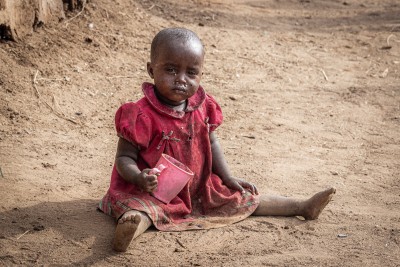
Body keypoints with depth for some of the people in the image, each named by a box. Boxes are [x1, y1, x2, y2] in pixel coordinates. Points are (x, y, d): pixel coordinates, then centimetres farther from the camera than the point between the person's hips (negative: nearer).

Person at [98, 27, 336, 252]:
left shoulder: (202, 108, -1)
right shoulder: (142, 115, -21)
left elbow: (211, 143, 13)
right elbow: (124, 158, -17)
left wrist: (229, 179, 7)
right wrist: (139, 178, -38)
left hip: (199, 189, 6)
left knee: (244, 198, 10)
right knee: (137, 210, -38)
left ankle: (302, 207, 17)